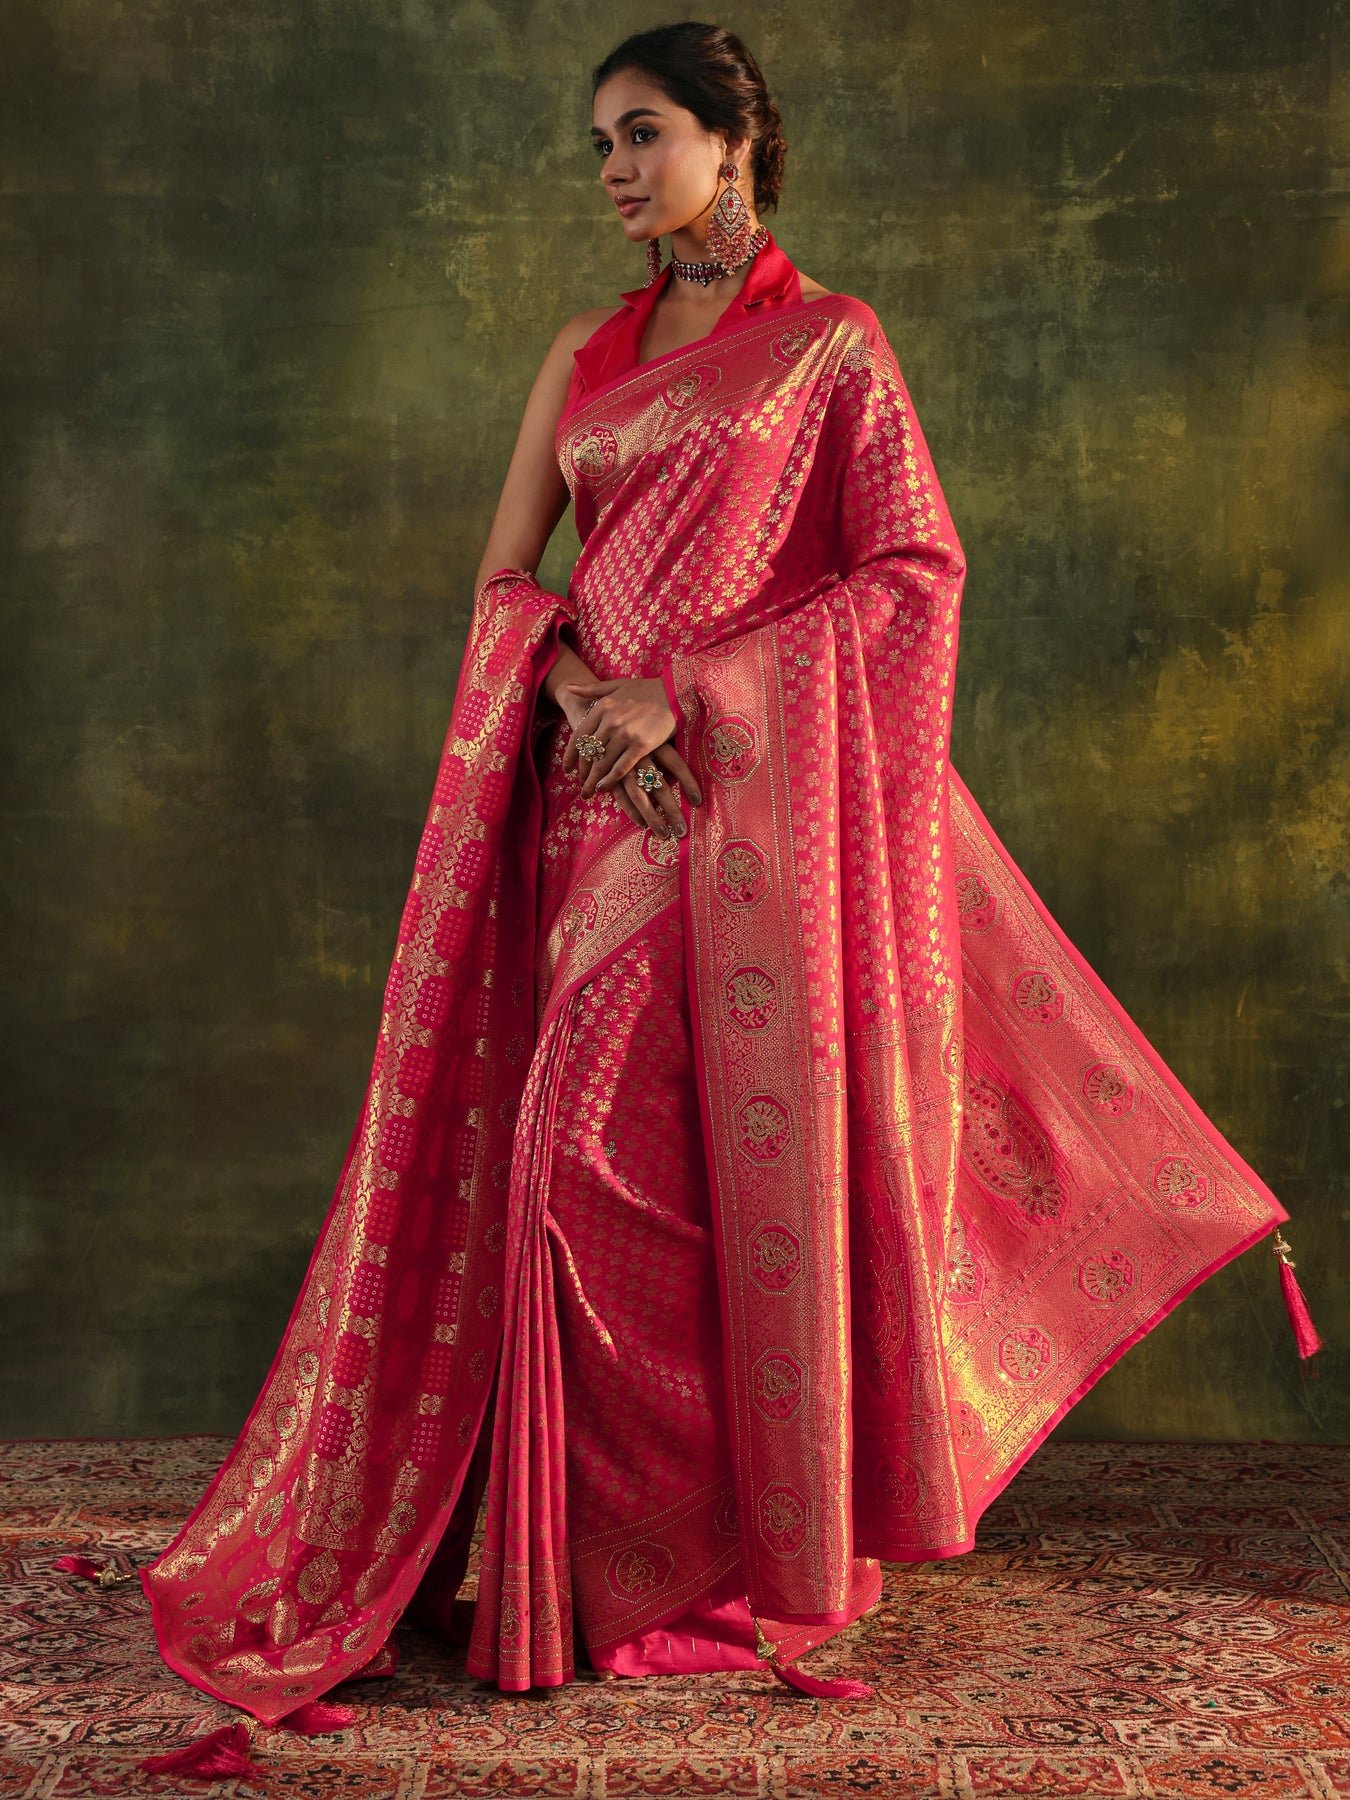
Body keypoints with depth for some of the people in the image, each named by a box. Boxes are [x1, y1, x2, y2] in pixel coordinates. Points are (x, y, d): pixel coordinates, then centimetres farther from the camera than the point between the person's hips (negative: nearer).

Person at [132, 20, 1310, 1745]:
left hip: (761, 797, -5)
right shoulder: (585, 352, 16)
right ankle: (616, 1532, 15)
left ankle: (768, 1539, 10)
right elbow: (504, 579, 13)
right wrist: (586, 698, -8)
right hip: (603, 789, 5)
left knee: (752, 1149, -3)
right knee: (595, 1153, 2)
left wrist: (687, 694, -12)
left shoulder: (830, 341, 1)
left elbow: (914, 571, -6)